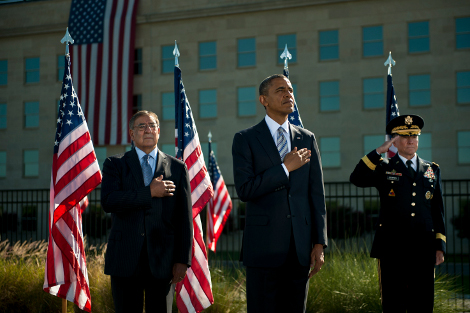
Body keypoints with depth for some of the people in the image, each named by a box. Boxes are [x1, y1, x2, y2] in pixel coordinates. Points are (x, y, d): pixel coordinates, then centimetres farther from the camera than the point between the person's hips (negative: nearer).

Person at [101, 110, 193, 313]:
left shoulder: (177, 168, 10)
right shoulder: (115, 165, 8)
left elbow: (184, 218, 6)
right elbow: (108, 202, -10)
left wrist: (182, 259, -2)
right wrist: (150, 192, -14)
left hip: (162, 258, 0)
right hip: (125, 259, 0)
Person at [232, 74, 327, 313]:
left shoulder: (307, 139, 11)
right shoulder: (245, 139, 1)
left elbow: (316, 194, 9)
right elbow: (245, 190, -11)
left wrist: (319, 243, 4)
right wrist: (285, 168, -11)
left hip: (300, 247, 3)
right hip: (264, 246, -3)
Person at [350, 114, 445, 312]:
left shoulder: (432, 170, 15)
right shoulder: (384, 168, 7)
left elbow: (438, 210, 14)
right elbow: (357, 179, -12)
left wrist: (440, 246, 9)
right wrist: (378, 151, -12)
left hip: (424, 249, 3)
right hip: (392, 249, -2)